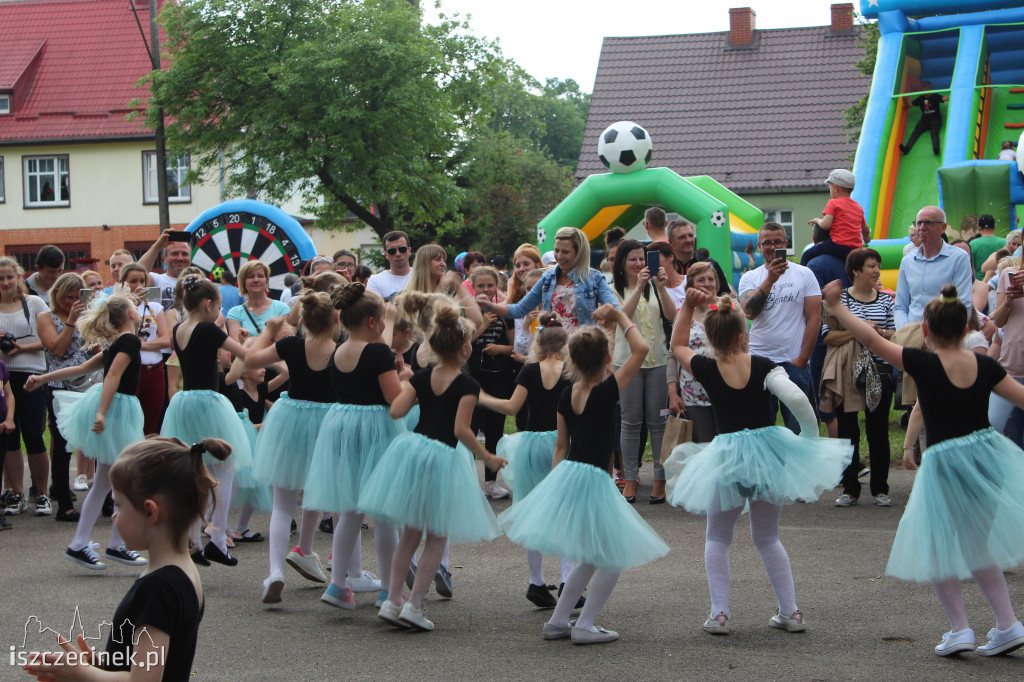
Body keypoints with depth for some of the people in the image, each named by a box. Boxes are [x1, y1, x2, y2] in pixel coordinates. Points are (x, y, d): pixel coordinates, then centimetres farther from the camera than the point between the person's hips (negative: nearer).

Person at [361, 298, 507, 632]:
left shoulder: (421, 377, 4)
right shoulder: (468, 386, -10)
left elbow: (396, 411, -4)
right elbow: (461, 431, -16)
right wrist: (488, 458, -5)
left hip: (411, 448, 5)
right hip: (442, 458, -5)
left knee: (411, 533, 17)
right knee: (437, 538, 8)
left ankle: (392, 600, 15)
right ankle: (414, 604, 4)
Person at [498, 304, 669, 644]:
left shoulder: (567, 395, 4)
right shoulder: (607, 392, -15)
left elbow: (561, 446, 11)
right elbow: (640, 348, -15)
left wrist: (555, 484, 19)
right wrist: (619, 316, -3)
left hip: (565, 475, 7)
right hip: (593, 480, -7)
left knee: (592, 559, 22)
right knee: (614, 559, 8)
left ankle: (558, 621, 21)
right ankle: (584, 626, 5)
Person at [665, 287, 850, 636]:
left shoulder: (706, 369, -8)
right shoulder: (763, 367, -11)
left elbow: (677, 345, 12)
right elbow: (796, 398, -24)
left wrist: (688, 305, 11)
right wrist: (811, 436, -10)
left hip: (727, 457, -1)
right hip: (769, 449, 1)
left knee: (717, 539, 17)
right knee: (768, 538, 19)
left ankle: (719, 613, 4)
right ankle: (790, 612, 15)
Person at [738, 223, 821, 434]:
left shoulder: (804, 274, 4)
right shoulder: (750, 278, 6)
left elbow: (814, 319, 1)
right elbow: (749, 312, -12)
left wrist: (802, 359, -6)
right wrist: (770, 279, -22)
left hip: (794, 364, -1)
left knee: (798, 428, 1)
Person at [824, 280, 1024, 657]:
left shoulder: (924, 364, -12)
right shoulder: (985, 365, -1)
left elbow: (871, 339, -11)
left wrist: (836, 306, -1)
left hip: (944, 464, -5)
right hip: (986, 453, 5)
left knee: (935, 548, 12)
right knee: (975, 545, 20)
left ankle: (960, 629, 7)